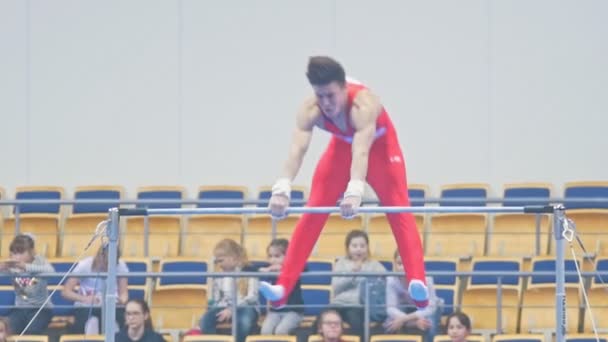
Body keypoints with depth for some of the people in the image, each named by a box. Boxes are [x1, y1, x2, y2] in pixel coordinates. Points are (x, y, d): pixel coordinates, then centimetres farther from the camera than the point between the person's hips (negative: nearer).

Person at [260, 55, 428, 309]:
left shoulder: (363, 105, -42)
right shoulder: (310, 110, -31)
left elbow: (361, 151, -55)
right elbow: (297, 149, -44)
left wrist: (355, 192, -71)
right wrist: (282, 190, -60)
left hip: (379, 144, -4)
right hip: (343, 144, 4)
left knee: (398, 209, -20)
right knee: (313, 210, -7)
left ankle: (418, 283, -32)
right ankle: (282, 288, -11)